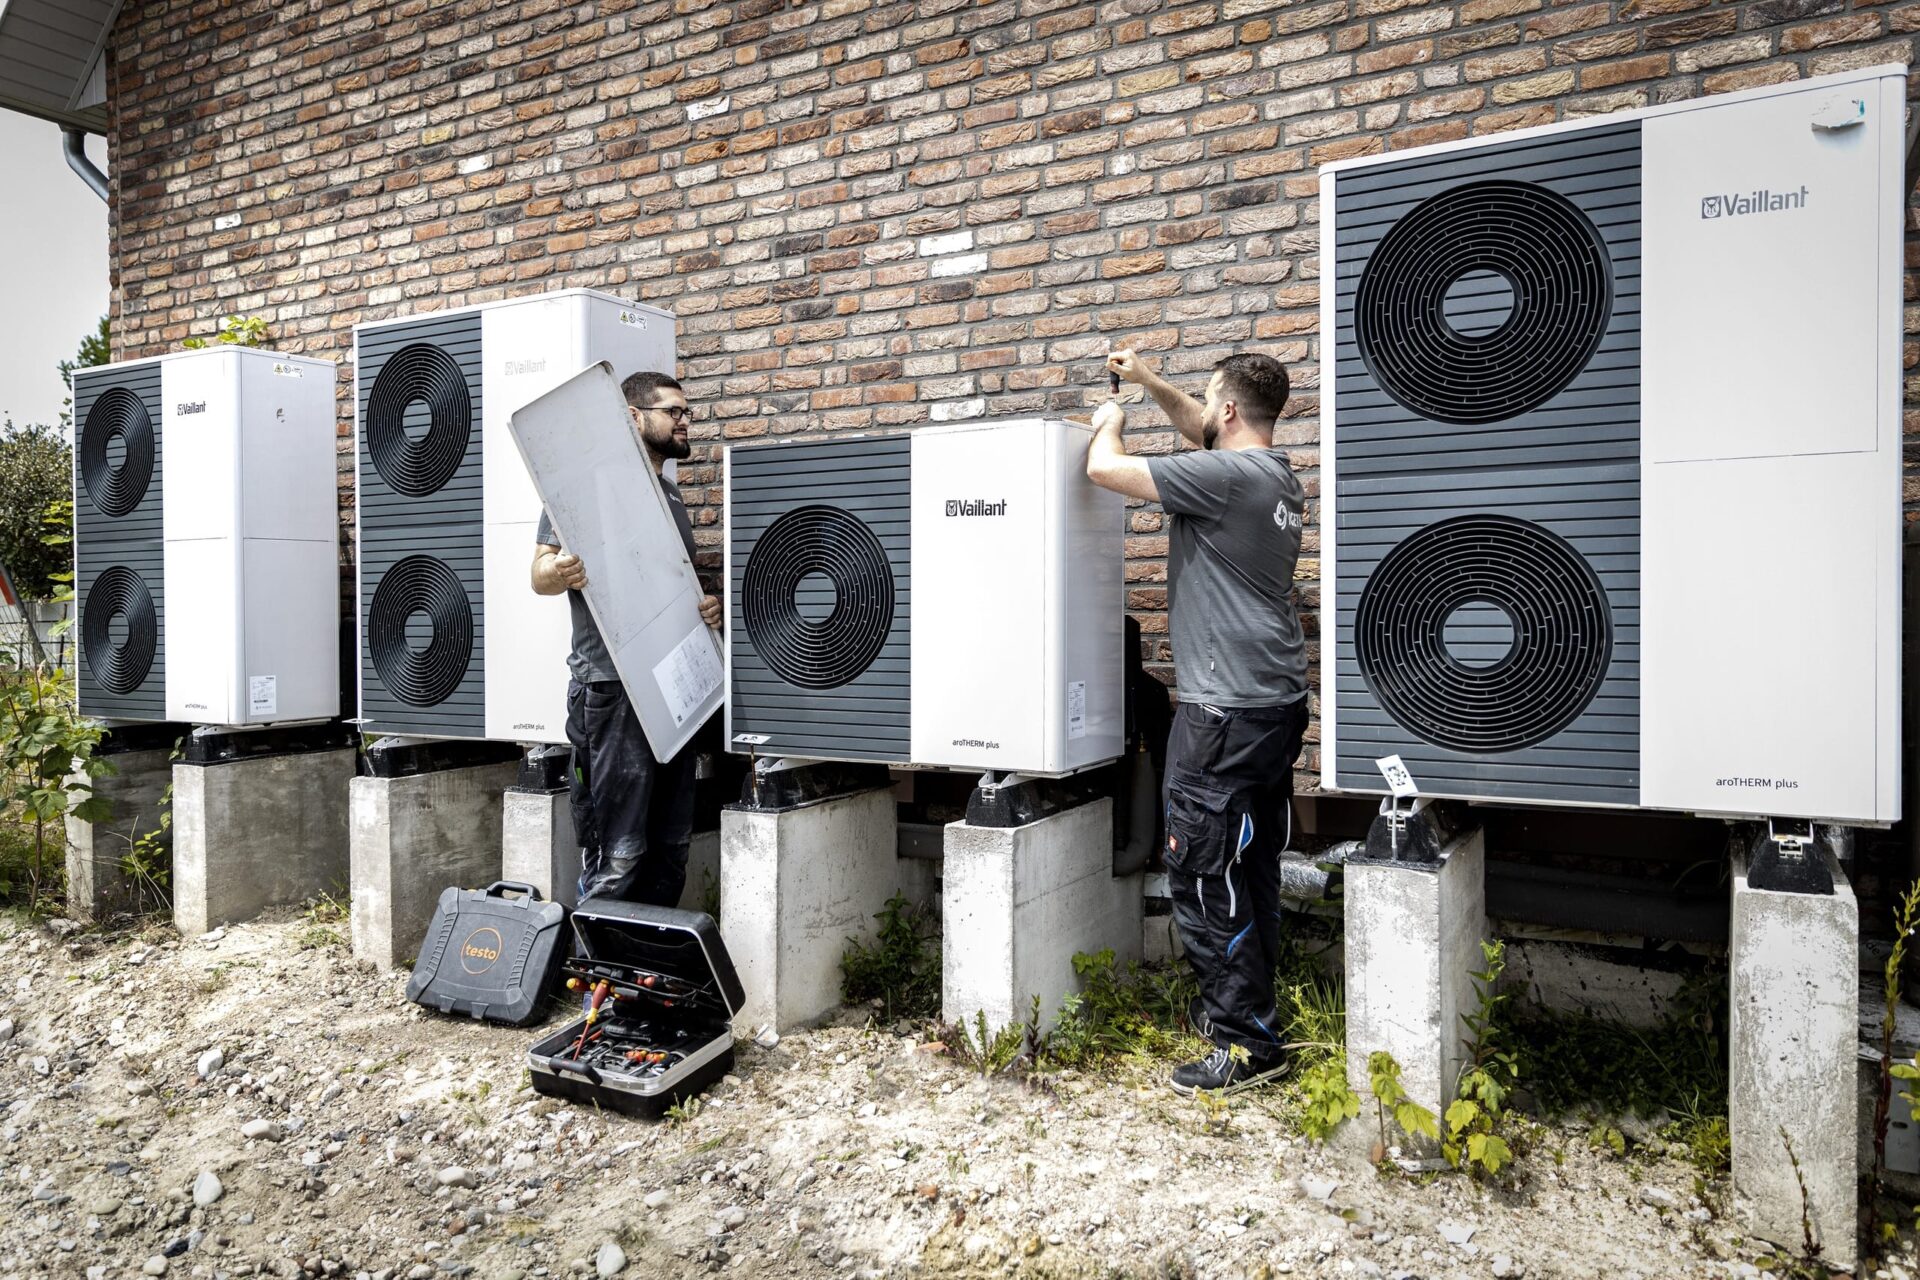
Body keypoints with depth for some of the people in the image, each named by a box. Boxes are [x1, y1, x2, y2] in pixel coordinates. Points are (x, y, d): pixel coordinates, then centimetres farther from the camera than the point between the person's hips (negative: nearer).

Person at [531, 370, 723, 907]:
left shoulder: (671, 493, 21)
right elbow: (540, 572, -7)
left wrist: (707, 607, 5)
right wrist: (560, 572, -31)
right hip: (613, 687, -8)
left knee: (670, 849, 13)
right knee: (616, 858, -7)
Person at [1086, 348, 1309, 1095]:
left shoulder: (1226, 475, -16)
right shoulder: (1271, 473, 13)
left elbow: (1104, 469, -16)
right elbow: (1205, 435, 32)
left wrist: (1110, 422, 6)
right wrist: (1148, 382, 27)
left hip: (1227, 711, -10)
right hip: (1278, 702, 10)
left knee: (1203, 875, -3)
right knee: (1252, 868, 17)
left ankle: (1246, 1042, 4)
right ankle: (1244, 1003, 30)